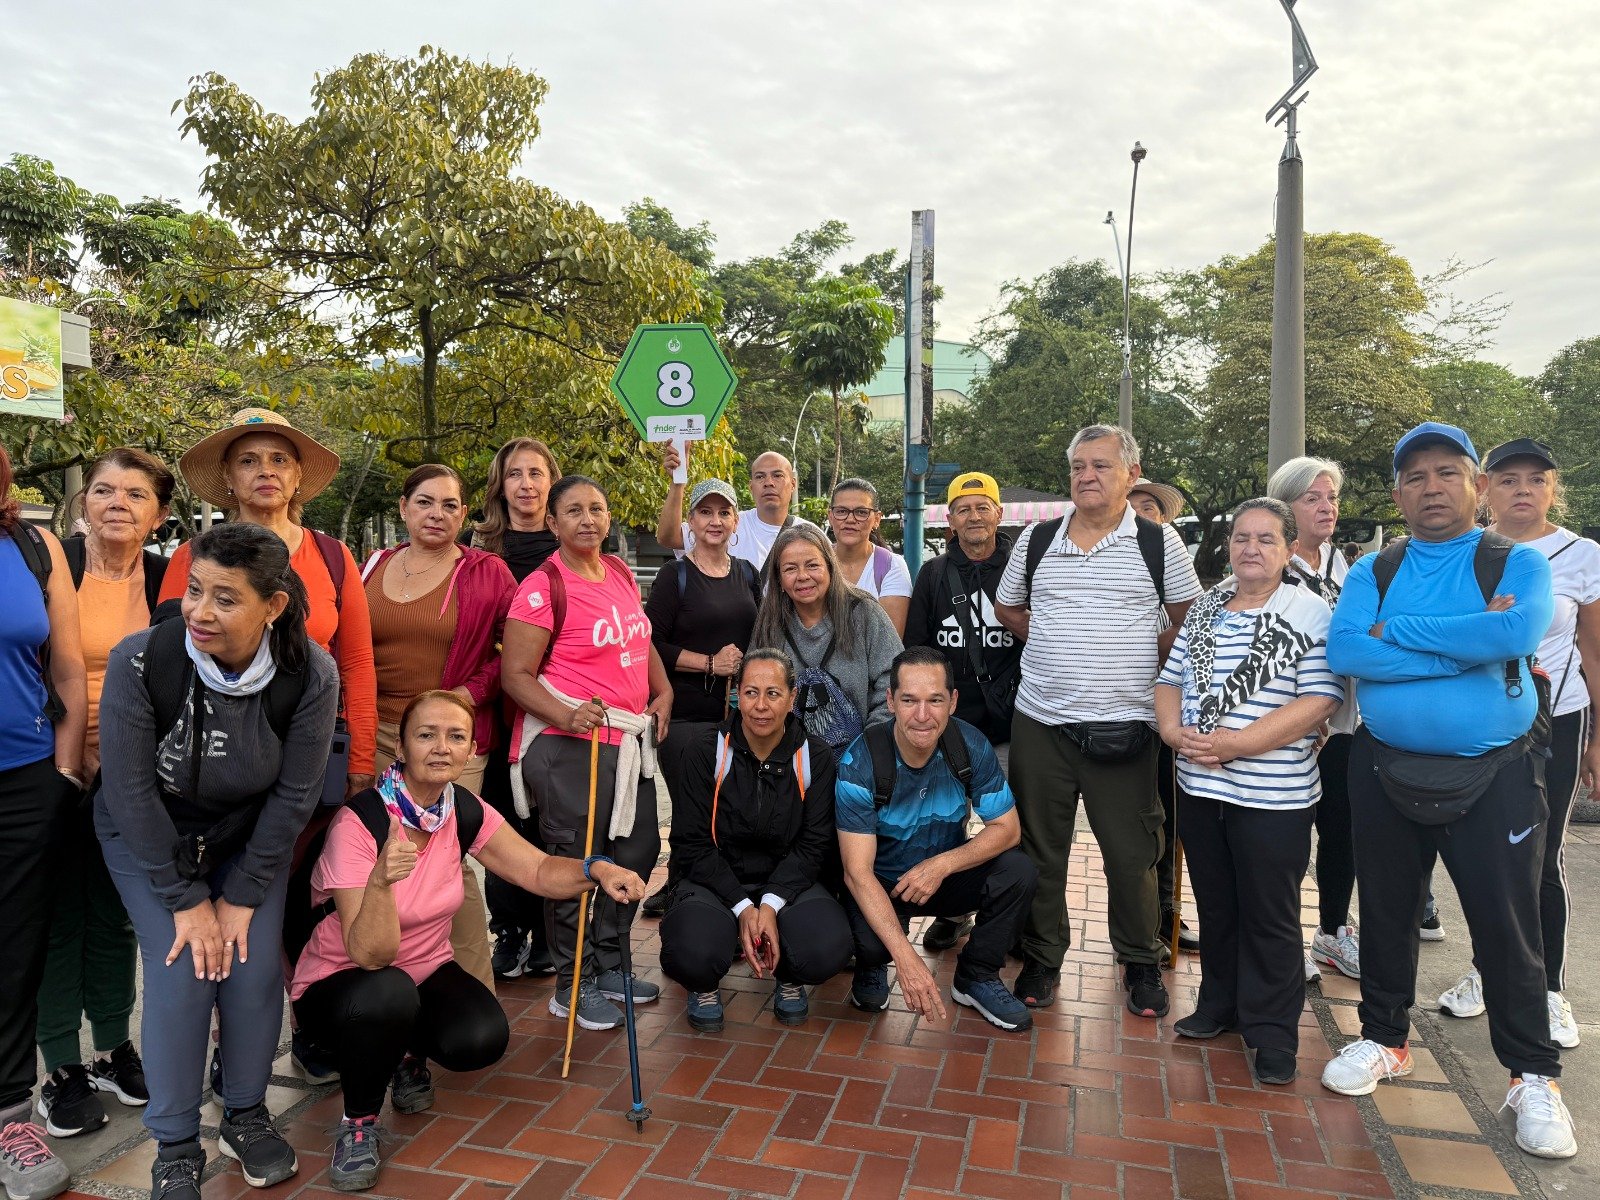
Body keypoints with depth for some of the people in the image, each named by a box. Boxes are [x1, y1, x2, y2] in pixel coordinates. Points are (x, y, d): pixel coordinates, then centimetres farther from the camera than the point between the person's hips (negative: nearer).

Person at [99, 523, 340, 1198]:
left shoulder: (310, 674, -25)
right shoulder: (140, 660, -28)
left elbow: (294, 795, -15)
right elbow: (130, 790, -20)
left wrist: (243, 895, -12)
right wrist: (186, 899, -16)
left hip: (250, 834, 1)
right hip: (147, 836, -1)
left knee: (254, 965, -7)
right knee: (181, 972, -11)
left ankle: (247, 1116, 20)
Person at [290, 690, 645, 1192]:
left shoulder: (466, 812, -11)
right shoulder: (359, 821, -27)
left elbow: (539, 870, -6)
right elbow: (369, 954, -29)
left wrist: (597, 869, -26)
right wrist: (381, 881, -49)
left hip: (425, 971, 4)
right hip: (342, 982, -4)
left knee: (483, 1038, -23)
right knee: (389, 992, -36)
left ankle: (407, 1052, 14)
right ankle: (358, 1122, -6)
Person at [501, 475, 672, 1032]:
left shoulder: (620, 573, 9)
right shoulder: (542, 588, -13)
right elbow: (516, 675, -15)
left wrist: (663, 692, 9)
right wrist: (565, 715, -28)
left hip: (629, 739, 8)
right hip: (569, 742, -8)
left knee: (637, 851, 16)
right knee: (575, 862, 1)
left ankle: (608, 964, 34)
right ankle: (574, 985, 19)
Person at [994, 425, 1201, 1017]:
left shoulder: (1159, 542, 0)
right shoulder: (1036, 540, 7)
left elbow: (1190, 620, 8)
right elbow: (1008, 609, 19)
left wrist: (1146, 656, -2)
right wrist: (1058, 650, 9)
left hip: (1123, 727, -2)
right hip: (1040, 722, 2)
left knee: (1132, 855, 7)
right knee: (1039, 849, 11)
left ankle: (1141, 963, 28)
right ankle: (1041, 959, 27)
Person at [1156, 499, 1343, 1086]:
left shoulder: (1309, 612, -7)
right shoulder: (1204, 610, 10)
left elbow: (1320, 700, -16)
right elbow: (1170, 679, 14)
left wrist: (1235, 744, -21)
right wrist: (1175, 730, -6)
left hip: (1272, 794, -5)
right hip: (1198, 785, 5)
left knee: (1269, 918, 6)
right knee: (1214, 906, 17)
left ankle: (1272, 1031, 21)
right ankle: (1220, 1004, 35)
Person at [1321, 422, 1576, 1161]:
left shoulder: (1519, 563, -3)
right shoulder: (1372, 572, 2)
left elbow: (1515, 634, -26)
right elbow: (1342, 651, -16)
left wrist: (1395, 631, -18)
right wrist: (1465, 645, -19)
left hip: (1495, 775, -2)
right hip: (1386, 772, 3)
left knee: (1506, 927, 4)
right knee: (1386, 914, 14)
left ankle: (1533, 1077, 24)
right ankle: (1384, 1039, 33)